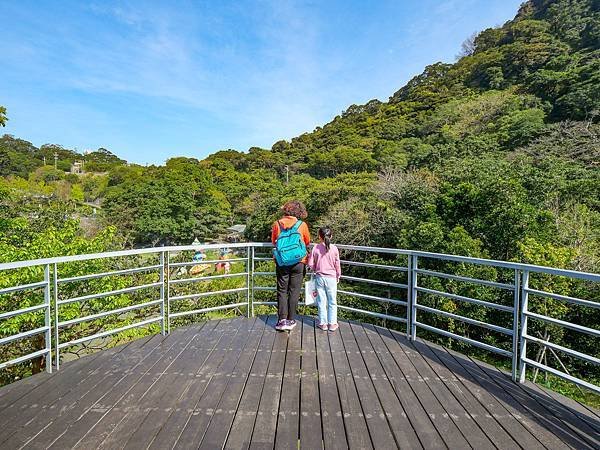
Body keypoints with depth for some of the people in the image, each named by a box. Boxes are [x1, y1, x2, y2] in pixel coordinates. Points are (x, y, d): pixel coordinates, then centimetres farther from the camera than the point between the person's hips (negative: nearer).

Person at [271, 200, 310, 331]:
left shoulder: (277, 224, -4)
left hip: (281, 262, 1)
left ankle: (282, 320, 9)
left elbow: (273, 242, 9)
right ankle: (290, 320, 16)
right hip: (298, 262, -1)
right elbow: (307, 242, 7)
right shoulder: (302, 225, -7)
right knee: (294, 291, 9)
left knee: (282, 291, 11)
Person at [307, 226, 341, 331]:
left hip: (319, 277, 0)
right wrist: (338, 276, 14)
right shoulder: (334, 249, -8)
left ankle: (323, 323, 16)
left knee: (321, 301, 9)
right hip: (331, 278, 0)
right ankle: (332, 324, 17)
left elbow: (310, 263, -6)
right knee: (332, 302, 11)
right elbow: (337, 265, -1)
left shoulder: (316, 248, -8)